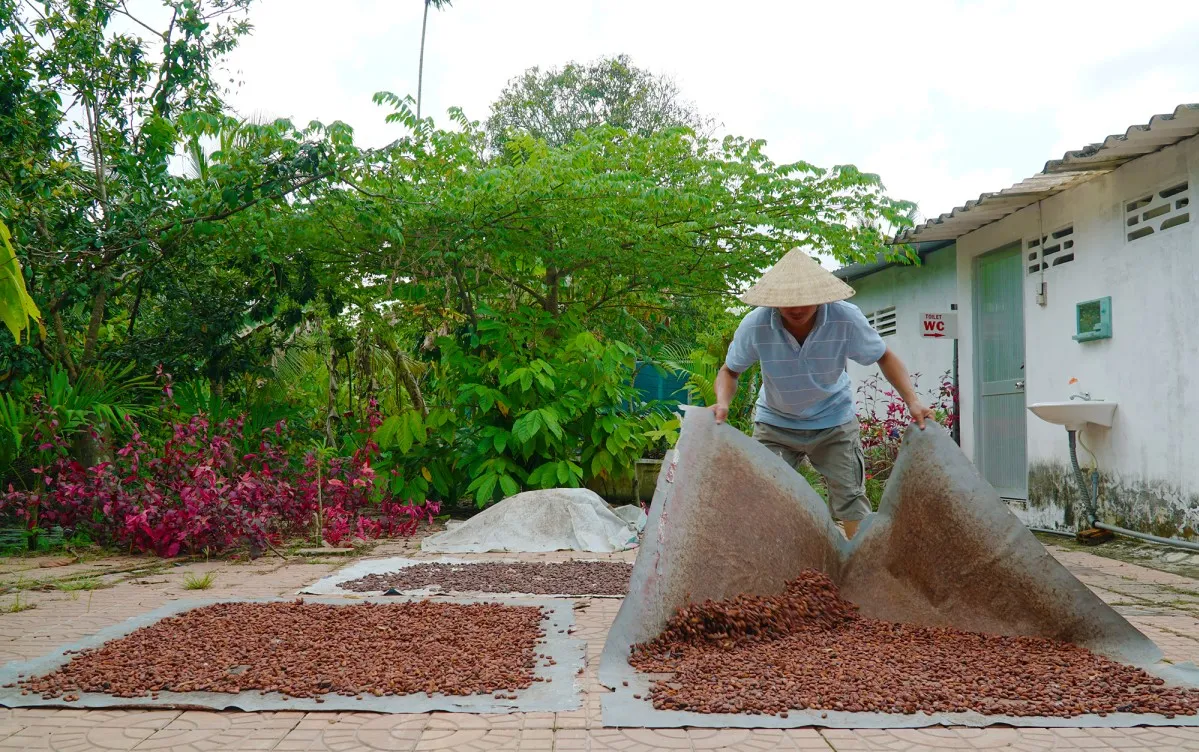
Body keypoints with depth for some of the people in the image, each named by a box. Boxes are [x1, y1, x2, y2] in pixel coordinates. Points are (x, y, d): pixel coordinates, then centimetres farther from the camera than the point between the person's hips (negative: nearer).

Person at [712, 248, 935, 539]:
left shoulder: (846, 319, -24)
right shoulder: (755, 325, -24)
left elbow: (884, 357, -6)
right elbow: (730, 371, -7)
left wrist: (912, 400, -19)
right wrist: (722, 403, -28)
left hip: (833, 421, 0)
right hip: (775, 423, 0)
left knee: (851, 499, -1)